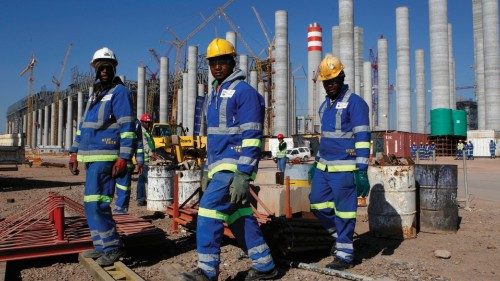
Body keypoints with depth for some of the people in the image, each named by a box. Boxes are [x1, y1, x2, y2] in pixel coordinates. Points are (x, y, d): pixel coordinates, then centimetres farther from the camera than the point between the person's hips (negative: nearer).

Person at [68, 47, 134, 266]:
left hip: (105, 157, -9)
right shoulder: (94, 94, 21)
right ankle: (102, 246, 21)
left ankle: (113, 248, -2)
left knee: (95, 204, -12)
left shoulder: (119, 92, -6)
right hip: (92, 157, 9)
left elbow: (127, 127, -15)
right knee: (93, 204, 12)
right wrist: (74, 152, 21)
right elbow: (83, 125, 25)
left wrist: (124, 158, -21)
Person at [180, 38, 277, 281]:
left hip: (234, 165, -9)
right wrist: (208, 169, 22)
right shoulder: (213, 95, 18)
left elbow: (251, 137, -17)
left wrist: (243, 176, -23)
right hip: (218, 165, 9)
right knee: (239, 216, 11)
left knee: (210, 209, -14)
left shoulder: (244, 91, -10)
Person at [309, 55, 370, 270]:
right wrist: (317, 162, 23)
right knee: (317, 202, 11)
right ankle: (340, 235, 30)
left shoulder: (354, 102, -9)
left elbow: (362, 137, -14)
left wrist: (361, 170, -19)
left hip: (343, 168, -8)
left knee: (343, 209, -1)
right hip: (324, 166, 8)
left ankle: (345, 254, 11)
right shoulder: (325, 105, 16)